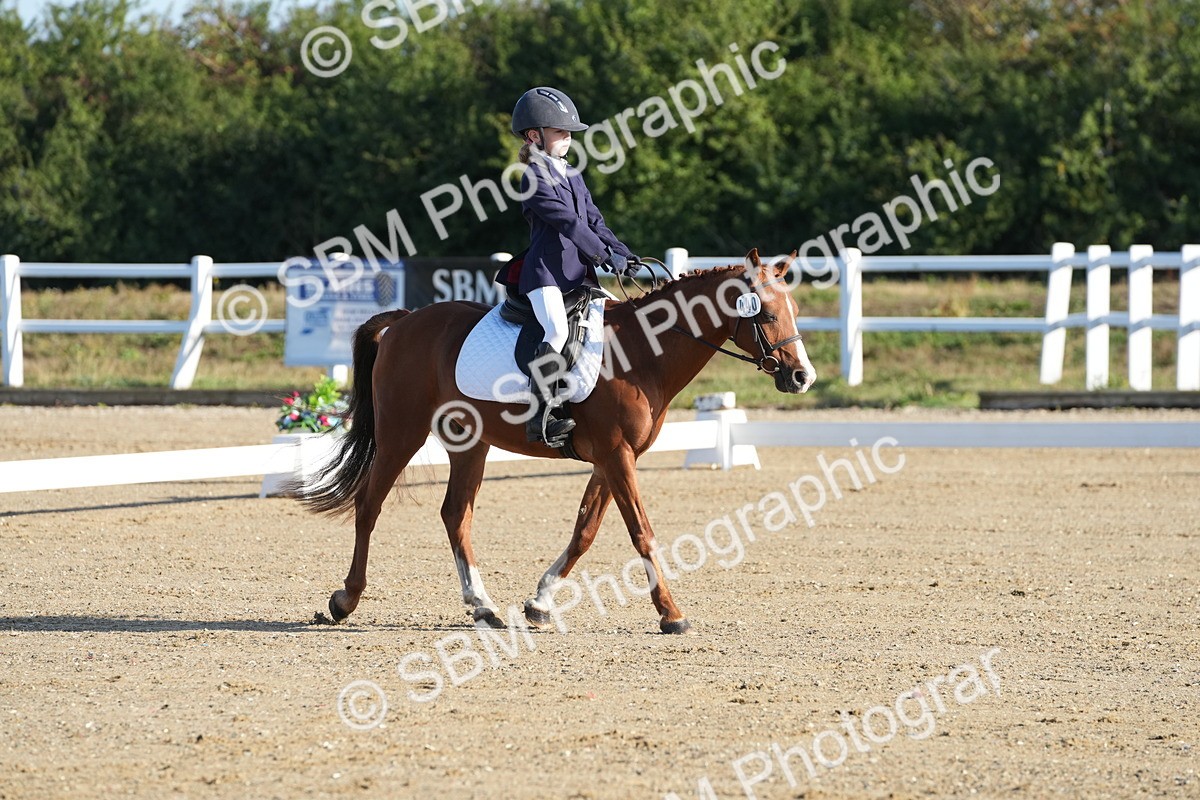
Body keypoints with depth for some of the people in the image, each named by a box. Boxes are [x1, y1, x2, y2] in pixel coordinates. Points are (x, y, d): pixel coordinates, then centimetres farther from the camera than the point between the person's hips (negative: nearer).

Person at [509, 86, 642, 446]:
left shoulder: (573, 176, 20)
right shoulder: (535, 179, -9)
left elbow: (593, 220, 18)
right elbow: (567, 222, -16)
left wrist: (624, 254, 3)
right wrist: (606, 255, -20)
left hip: (579, 275, 9)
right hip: (545, 274, -9)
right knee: (557, 332, -29)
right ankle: (540, 416, -31)